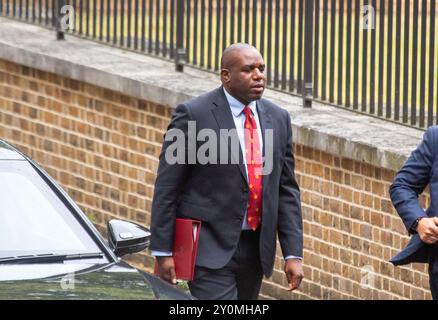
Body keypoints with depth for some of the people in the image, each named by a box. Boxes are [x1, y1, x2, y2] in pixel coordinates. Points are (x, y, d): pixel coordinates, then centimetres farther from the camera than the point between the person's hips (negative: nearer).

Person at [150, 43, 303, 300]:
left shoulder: (278, 119, 9)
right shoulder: (193, 115, -8)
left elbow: (287, 190, 11)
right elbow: (166, 188, -6)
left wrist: (294, 253, 4)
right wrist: (163, 252, -9)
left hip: (255, 248, 6)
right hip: (210, 247, -6)